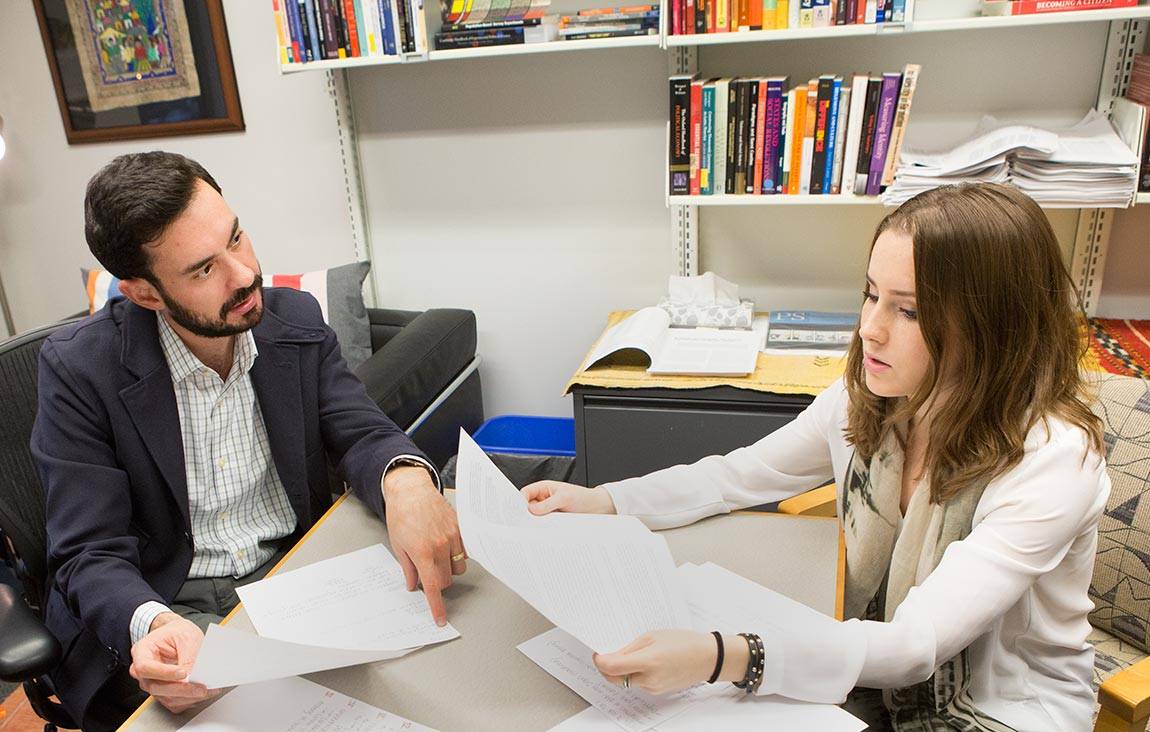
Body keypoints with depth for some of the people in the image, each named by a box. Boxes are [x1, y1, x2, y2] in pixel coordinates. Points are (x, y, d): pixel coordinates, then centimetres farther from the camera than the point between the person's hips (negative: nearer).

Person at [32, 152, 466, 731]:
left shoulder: (296, 319, -2)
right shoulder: (79, 368, -12)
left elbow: (359, 432, -4)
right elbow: (91, 554, -11)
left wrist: (405, 480, -30)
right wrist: (153, 624, -34)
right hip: (170, 603, -2)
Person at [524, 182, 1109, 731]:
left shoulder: (1052, 459, -26)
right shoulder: (862, 400, -9)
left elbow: (917, 642, -33)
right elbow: (741, 474, 3)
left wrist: (724, 657, -47)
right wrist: (602, 503, -10)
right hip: (876, 676, 4)